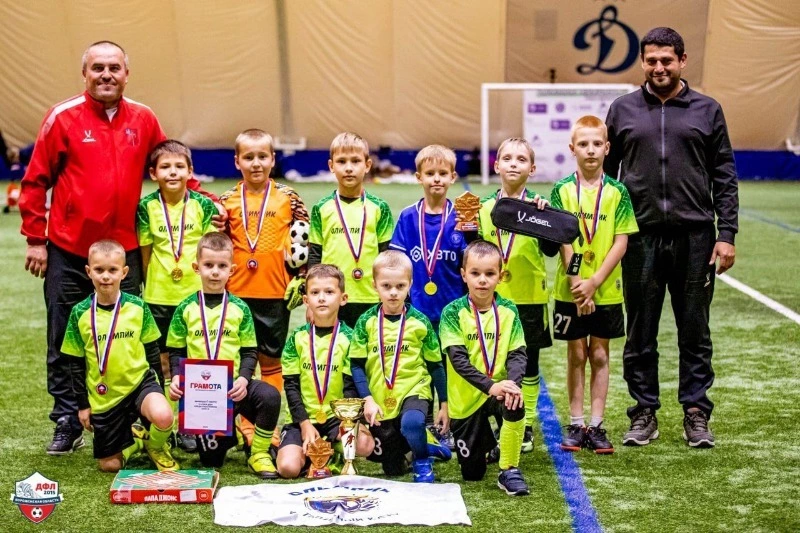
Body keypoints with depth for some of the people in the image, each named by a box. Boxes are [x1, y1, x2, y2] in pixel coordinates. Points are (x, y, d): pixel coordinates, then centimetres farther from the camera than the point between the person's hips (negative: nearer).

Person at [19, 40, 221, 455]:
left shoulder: (143, 120, 4)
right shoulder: (63, 118, -3)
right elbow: (36, 182, 0)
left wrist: (207, 201, 1)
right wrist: (35, 238, -3)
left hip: (123, 250, 2)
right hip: (68, 252, -1)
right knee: (64, 343, 6)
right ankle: (67, 424, 17)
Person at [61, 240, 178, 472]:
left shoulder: (138, 307, -5)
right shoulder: (80, 313, -5)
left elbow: (152, 350, 5)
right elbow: (75, 362, 3)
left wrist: (159, 390, 6)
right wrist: (82, 404, 2)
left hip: (140, 381, -1)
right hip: (103, 396, 1)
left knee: (163, 417, -32)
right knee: (109, 464, 2)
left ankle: (155, 446, 3)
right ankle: (133, 439, 35)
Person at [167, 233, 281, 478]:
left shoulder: (240, 309, 2)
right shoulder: (186, 309, 2)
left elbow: (249, 351, 2)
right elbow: (176, 351, 6)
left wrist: (244, 378, -16)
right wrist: (176, 377, -13)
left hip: (233, 385, 0)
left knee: (269, 396, -32)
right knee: (211, 461, 0)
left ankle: (259, 454, -10)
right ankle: (224, 433, 37)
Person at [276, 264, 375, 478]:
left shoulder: (348, 338, 0)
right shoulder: (297, 338, 3)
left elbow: (351, 386, -3)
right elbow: (291, 385, 1)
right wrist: (305, 424, -10)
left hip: (337, 416, 0)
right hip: (304, 418, 0)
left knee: (364, 445, -29)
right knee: (288, 467, -23)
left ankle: (335, 452, 3)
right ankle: (309, 449, 11)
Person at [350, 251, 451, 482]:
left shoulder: (419, 322, -4)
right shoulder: (366, 322, -3)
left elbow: (435, 365, 3)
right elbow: (356, 365, -3)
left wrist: (444, 405, 4)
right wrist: (367, 399, -13)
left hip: (414, 390, -2)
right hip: (379, 399, 2)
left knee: (412, 423, -37)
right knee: (392, 469, 8)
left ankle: (422, 462, -6)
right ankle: (425, 444, 38)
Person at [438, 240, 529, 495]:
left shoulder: (508, 311, -2)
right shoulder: (453, 312, -10)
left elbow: (517, 354, -8)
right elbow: (458, 359, -19)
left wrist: (512, 383, -29)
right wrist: (490, 385, -32)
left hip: (499, 390, 1)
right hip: (466, 398, 0)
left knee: (515, 404, -36)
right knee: (472, 473, 6)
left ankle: (509, 470, -15)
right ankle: (487, 441, 44)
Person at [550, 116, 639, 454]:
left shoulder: (617, 192, -1)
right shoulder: (562, 190, -2)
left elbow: (621, 243, -5)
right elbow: (563, 242, -6)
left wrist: (594, 282, -14)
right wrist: (577, 285, -14)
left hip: (607, 290, 1)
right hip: (570, 290, 0)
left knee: (599, 355, 7)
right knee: (576, 355, 7)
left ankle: (596, 426, 13)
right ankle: (576, 425, 14)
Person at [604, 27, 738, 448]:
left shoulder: (707, 110, 6)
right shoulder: (622, 110, 8)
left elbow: (725, 179, 6)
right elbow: (605, 173, 11)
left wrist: (726, 235, -2)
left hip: (695, 236, -1)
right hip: (640, 236, 1)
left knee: (695, 330, 5)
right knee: (640, 332, 6)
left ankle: (696, 413, 15)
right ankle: (644, 413, 16)